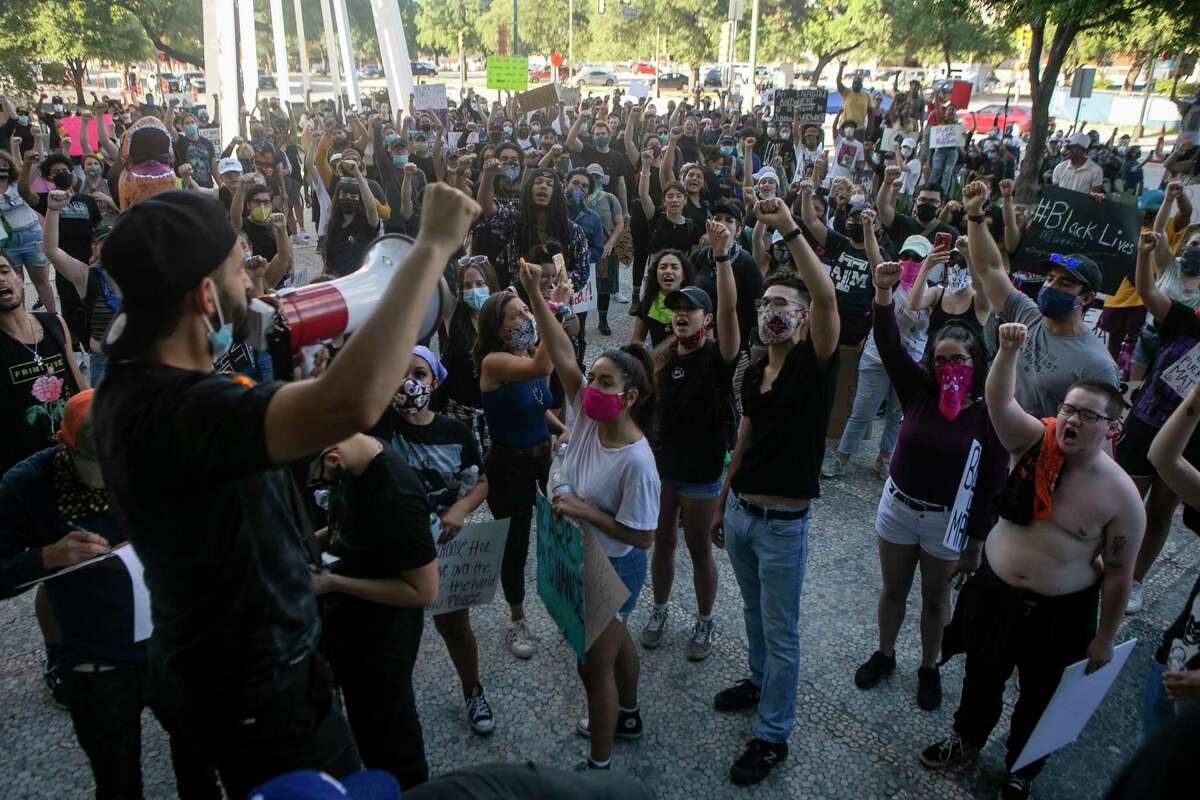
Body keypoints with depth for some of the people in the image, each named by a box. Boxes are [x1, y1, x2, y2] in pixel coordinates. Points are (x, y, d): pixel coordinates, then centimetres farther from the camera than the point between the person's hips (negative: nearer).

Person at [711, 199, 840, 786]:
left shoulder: (815, 363, -14)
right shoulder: (754, 373, 5)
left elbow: (826, 296, -33)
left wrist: (790, 230, -40)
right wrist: (721, 506, 18)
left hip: (783, 522, -7)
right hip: (739, 510, 7)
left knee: (780, 631, 7)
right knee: (753, 612, 26)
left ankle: (772, 735, 22)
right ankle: (760, 681, 50)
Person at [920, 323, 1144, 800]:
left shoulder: (1121, 495, -18)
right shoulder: (1036, 441, -12)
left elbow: (1119, 573, -10)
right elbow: (998, 402, -29)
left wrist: (1104, 638, -4)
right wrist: (1009, 350, -44)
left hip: (1060, 612, -2)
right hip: (993, 590, 2)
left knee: (1040, 694, 20)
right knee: (982, 675, 23)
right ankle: (966, 739, 52)